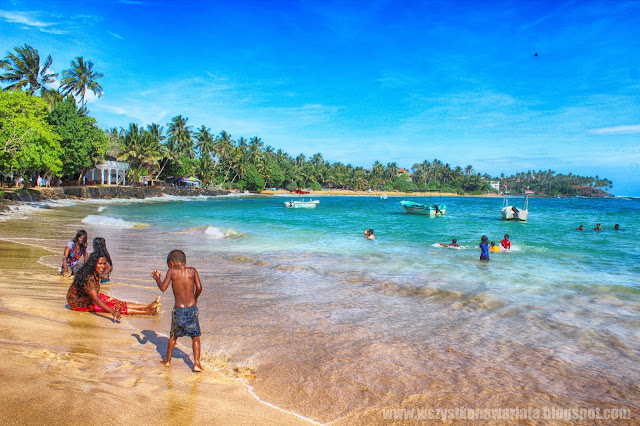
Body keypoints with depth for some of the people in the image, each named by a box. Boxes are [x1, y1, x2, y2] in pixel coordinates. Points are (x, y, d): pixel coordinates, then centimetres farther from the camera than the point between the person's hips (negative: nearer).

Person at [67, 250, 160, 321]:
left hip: (88, 298, 8)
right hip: (79, 304, -8)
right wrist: (112, 312, -48)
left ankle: (148, 306, -13)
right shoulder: (88, 278, -33)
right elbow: (96, 299, -41)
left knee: (116, 302, -5)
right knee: (114, 306, -19)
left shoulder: (95, 274, -4)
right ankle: (147, 312, -26)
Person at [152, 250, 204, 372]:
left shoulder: (171, 272, -3)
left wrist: (157, 278, 13)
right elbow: (199, 287, -4)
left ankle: (167, 360, 35)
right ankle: (196, 363, 2)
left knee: (173, 336, 21)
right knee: (195, 336, 10)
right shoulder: (192, 271, 1)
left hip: (179, 309, 0)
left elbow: (163, 288, -5)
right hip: (192, 308, 0)